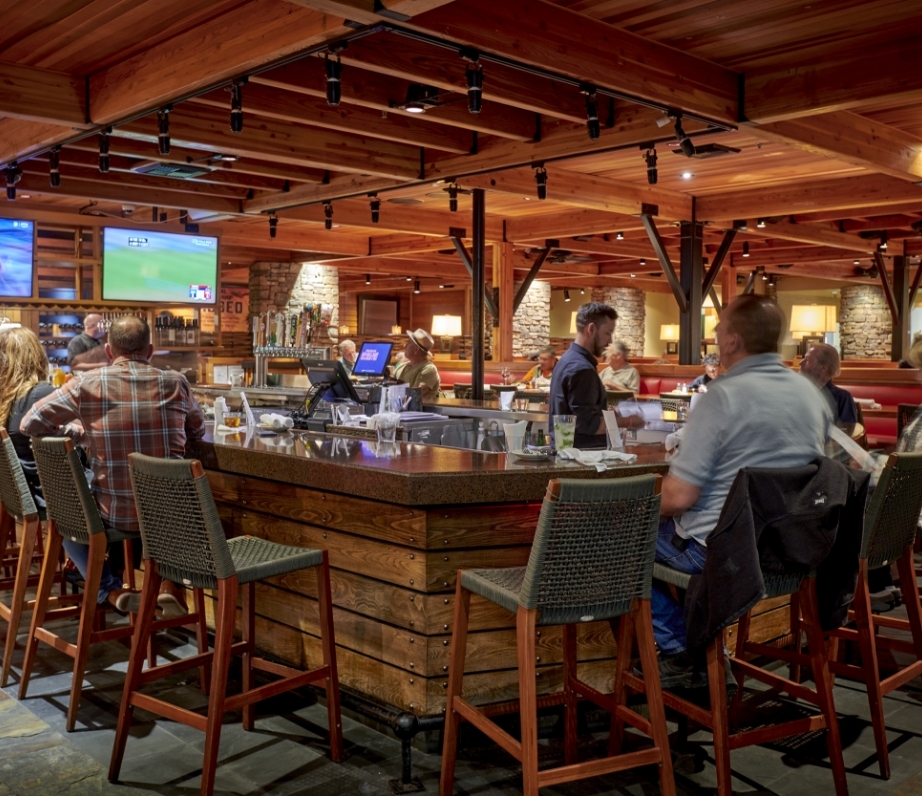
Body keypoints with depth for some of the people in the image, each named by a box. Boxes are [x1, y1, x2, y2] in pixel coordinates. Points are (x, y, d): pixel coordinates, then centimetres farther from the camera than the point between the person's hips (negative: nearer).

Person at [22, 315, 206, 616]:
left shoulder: (88, 384, -8)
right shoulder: (175, 383, -3)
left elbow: (30, 424, 1)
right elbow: (198, 431, 14)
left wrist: (78, 431, 16)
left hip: (113, 513, -1)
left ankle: (110, 591, 18)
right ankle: (169, 585, 21)